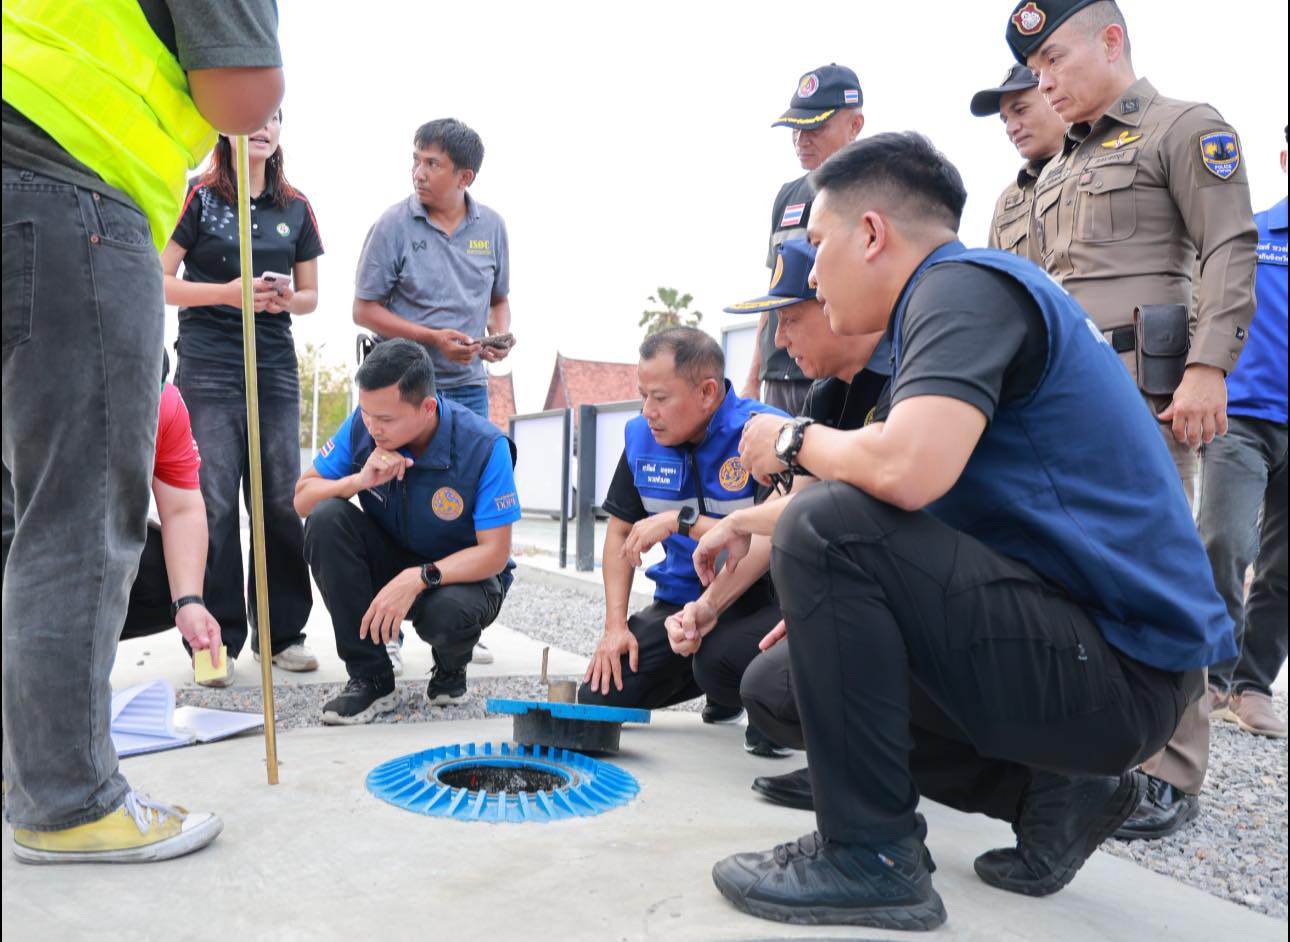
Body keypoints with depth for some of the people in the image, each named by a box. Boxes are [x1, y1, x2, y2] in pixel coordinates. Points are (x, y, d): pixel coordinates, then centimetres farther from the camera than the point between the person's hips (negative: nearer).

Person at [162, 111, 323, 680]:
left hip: (275, 365, 4)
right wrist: (228, 293, -16)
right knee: (214, 501, -6)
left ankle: (282, 632, 11)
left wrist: (288, 300, -5)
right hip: (208, 365, -3)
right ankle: (217, 638, 3)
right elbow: (159, 282, -2)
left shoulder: (296, 207, 13)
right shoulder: (200, 197, 2)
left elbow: (310, 295, 17)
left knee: (282, 499, 2)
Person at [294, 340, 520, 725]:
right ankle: (370, 678, -16)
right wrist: (359, 480, -28)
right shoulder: (362, 425, -13)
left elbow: (495, 553, -23)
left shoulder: (485, 446, -24)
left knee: (444, 614, -39)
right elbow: (302, 498, -7)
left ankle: (451, 667, 4)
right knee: (326, 517, -24)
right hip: (390, 560, 4)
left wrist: (418, 578, -37)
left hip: (462, 574, -4)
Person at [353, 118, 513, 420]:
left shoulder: (492, 226, 5)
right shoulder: (393, 225, -5)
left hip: (469, 386, 3)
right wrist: (433, 338, -14)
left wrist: (500, 335, -5)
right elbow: (364, 310, -4)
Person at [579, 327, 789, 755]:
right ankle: (724, 693, 21)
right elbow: (620, 532, 8)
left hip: (757, 596, -6)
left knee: (719, 660, -37)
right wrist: (615, 625, -1)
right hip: (680, 597, 7)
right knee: (599, 697, -4)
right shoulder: (641, 436, 0)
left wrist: (681, 521, -27)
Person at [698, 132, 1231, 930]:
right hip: (1086, 652, 10)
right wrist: (748, 527, 20)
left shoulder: (966, 283, -14)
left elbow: (908, 470, -31)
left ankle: (870, 859, -11)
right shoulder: (957, 295, 16)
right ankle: (1048, 789, 14)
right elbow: (889, 490, 21)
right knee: (783, 679, 14)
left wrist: (797, 441, -11)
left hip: (1120, 667, -10)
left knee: (824, 530, -22)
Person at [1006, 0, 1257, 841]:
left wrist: (1207, 369, -17)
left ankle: (1170, 776, 0)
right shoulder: (1059, 170, 25)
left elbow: (1230, 252, -6)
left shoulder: (1186, 128, 5)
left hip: (1139, 386, -7)